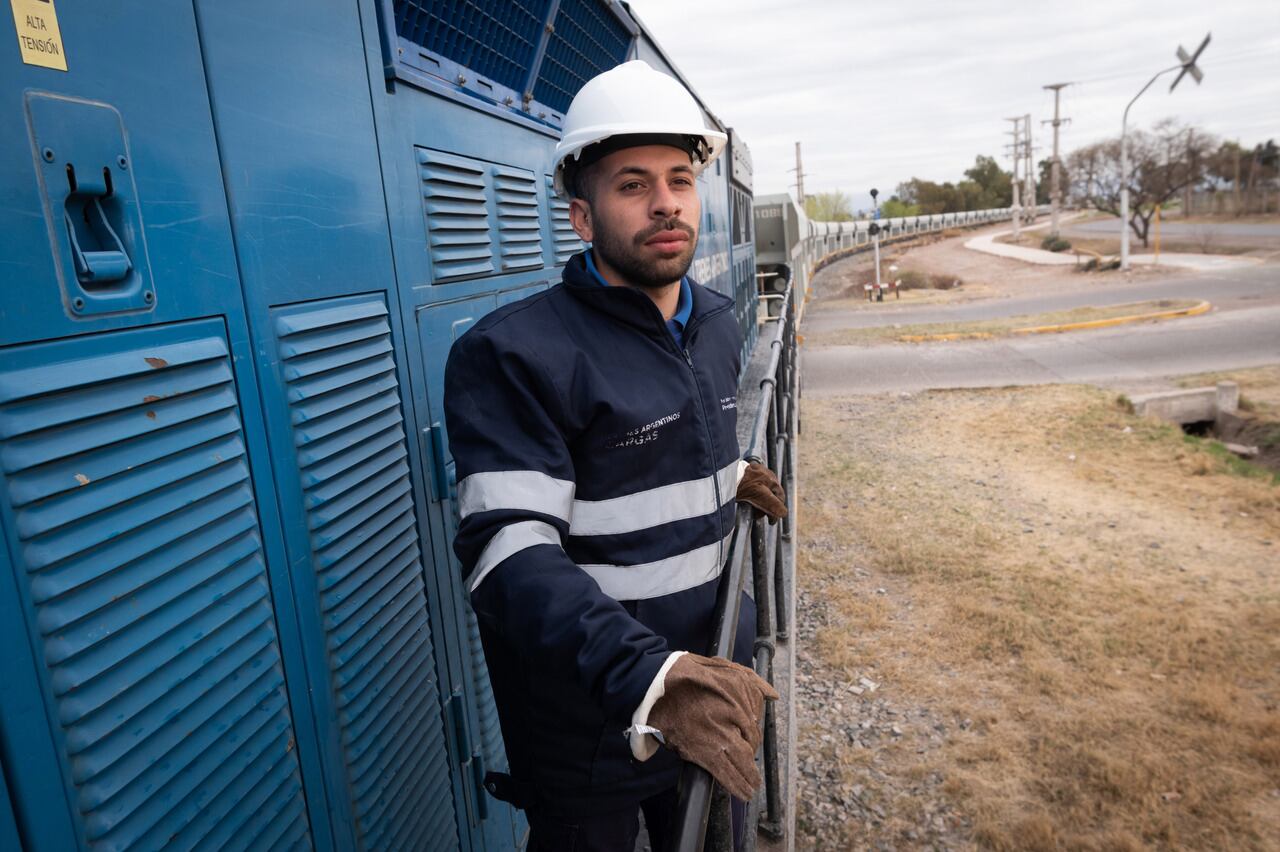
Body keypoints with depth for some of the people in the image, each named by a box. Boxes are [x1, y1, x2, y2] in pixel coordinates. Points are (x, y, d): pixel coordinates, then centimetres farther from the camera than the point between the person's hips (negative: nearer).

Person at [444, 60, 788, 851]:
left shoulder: (721, 323, 3)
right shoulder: (517, 352, -21)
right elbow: (510, 553, -30)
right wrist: (646, 677, -42)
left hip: (716, 690, 7)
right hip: (591, 725, -6)